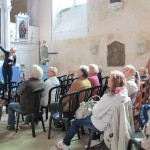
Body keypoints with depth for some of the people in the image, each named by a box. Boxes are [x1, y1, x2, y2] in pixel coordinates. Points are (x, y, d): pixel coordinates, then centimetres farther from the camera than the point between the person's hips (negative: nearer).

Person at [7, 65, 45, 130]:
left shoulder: (26, 83, -27)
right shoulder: (42, 83, -9)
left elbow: (18, 92, -9)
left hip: (26, 108, -5)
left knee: (10, 105, 20)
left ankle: (11, 126, 30)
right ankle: (27, 123, 40)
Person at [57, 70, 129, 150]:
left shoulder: (110, 96, -32)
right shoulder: (124, 93, -7)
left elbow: (96, 114, -25)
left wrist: (95, 106, -6)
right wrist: (99, 104, 0)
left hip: (103, 124, -7)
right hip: (112, 121, 8)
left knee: (76, 121, 12)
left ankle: (65, 143, 29)